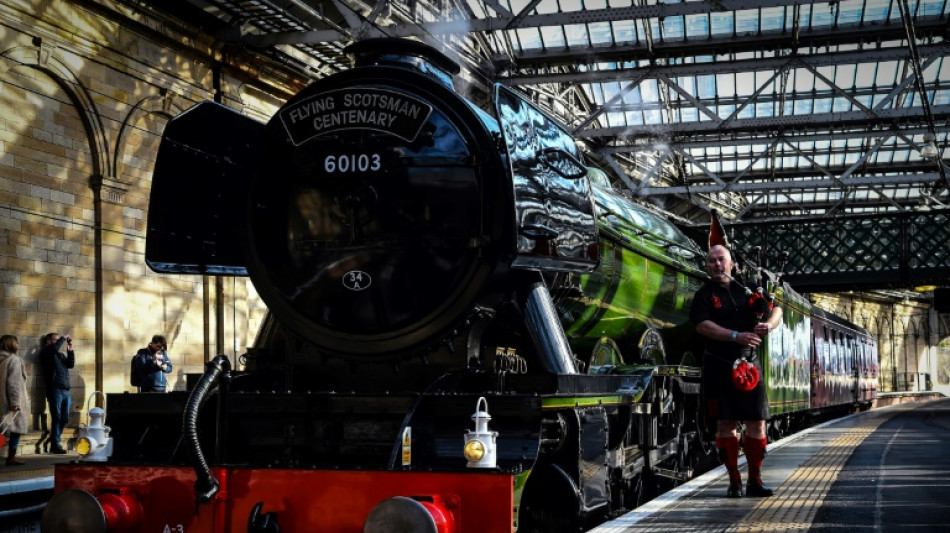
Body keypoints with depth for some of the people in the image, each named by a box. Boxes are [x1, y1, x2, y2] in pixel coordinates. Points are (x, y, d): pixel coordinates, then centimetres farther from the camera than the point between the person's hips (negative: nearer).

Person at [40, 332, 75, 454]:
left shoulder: (61, 355, 24)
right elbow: (54, 348, -17)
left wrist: (70, 349, 3)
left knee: (65, 419, 7)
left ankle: (53, 441, 18)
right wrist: (64, 338, -3)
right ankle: (55, 445, -4)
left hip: (65, 390, 7)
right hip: (55, 390, -7)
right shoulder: (46, 352, 4)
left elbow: (71, 364, 9)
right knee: (56, 418, -8)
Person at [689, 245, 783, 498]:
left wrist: (769, 323, -14)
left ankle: (755, 480, 11)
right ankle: (734, 481, 9)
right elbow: (702, 325, -14)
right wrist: (736, 337, -23)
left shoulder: (745, 290, 11)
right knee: (725, 423, 0)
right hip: (719, 367, -3)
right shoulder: (704, 295, 1)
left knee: (757, 422, 2)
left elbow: (776, 310, 10)